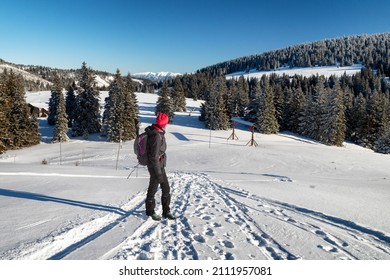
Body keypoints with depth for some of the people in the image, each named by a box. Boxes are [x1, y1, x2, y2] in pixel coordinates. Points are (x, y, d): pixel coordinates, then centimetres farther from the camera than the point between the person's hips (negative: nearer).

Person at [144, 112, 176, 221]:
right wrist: (158, 173, -23)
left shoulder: (157, 132, 6)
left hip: (160, 165, 9)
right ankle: (150, 212, 27)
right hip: (156, 166, -9)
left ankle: (166, 211, 26)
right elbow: (154, 156, -26)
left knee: (166, 189, 15)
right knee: (153, 189, 8)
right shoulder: (157, 136, -25)